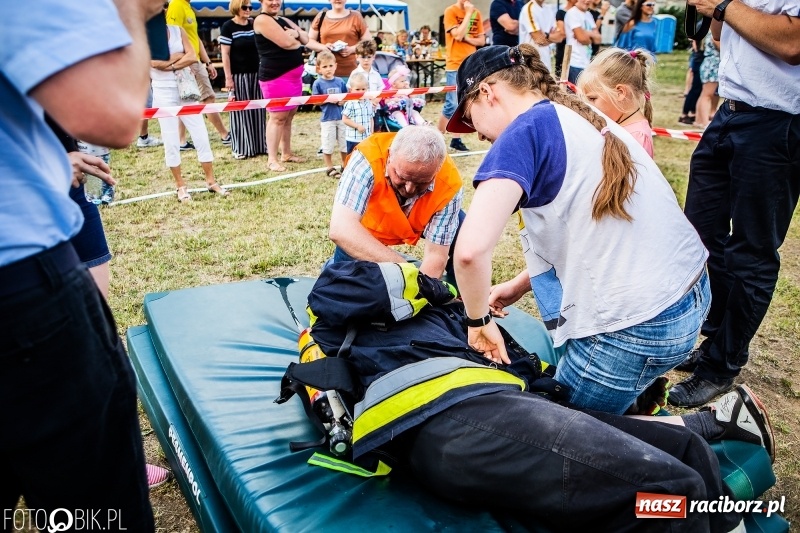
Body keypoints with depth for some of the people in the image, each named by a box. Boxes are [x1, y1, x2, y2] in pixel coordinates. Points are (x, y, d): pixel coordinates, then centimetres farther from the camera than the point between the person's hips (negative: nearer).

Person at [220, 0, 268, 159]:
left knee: (258, 110, 8)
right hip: (239, 75, -5)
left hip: (256, 73, 5)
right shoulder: (228, 27, -5)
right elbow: (225, 54, -8)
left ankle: (259, 145, 17)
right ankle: (241, 148, 6)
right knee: (241, 111, -1)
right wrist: (228, 77, -14)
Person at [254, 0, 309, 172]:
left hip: (294, 74, 9)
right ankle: (272, 159, -4)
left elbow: (306, 39, 14)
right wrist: (297, 41, 2)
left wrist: (295, 33, -7)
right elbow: (286, 43, -19)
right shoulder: (262, 20, -9)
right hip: (276, 76, -9)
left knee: (289, 116, 12)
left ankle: (286, 153, 22)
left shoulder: (284, 20, 18)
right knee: (278, 117, -8)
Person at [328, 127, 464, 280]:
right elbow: (340, 229, -51)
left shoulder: (449, 185, -35)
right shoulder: (368, 159, -42)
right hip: (369, 222, -1)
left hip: (419, 223, 2)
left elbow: (436, 254, -29)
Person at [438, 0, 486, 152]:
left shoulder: (476, 13, 10)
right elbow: (458, 35, -17)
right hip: (455, 66, -5)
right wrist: (468, 14, -13)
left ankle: (456, 140, 12)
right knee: (452, 105, -7)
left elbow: (482, 40, 9)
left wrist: (467, 38, -8)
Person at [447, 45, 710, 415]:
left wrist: (479, 320, -9)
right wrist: (519, 286, 17)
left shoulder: (526, 130, -14)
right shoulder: (583, 118, 11)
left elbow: (471, 250, -27)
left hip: (637, 330, -8)